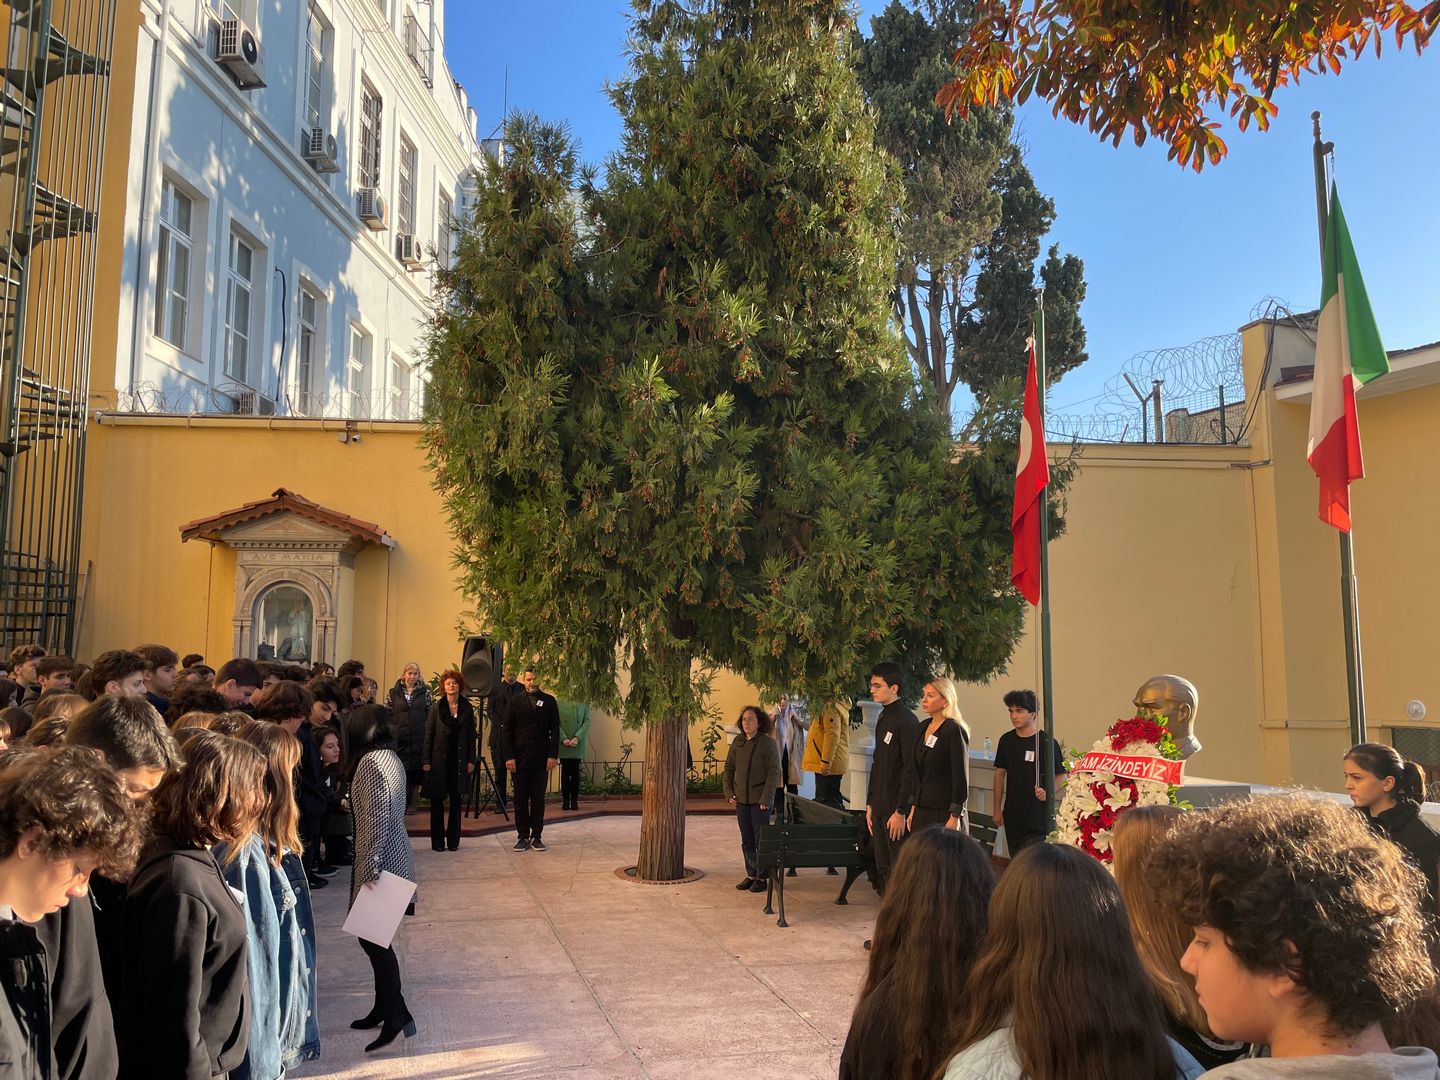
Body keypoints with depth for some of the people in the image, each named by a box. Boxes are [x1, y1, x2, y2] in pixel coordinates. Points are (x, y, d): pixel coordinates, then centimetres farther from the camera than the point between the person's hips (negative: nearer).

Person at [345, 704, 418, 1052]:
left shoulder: (371, 762, -18)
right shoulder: (391, 758, 11)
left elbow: (375, 819, -22)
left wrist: (370, 867, -22)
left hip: (379, 860, -10)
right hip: (393, 857, 10)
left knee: (371, 936, -3)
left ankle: (397, 1015, 1)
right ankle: (384, 1008, 25)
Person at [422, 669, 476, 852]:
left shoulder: (467, 708, 4)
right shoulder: (436, 707, -1)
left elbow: (471, 735, 7)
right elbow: (428, 734, -2)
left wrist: (471, 760, 1)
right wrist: (426, 760, -7)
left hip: (459, 761, 2)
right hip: (439, 760, -2)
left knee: (456, 801, 6)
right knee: (437, 801, 3)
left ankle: (453, 840, 14)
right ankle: (438, 841, 10)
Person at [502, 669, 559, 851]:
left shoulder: (549, 701, 7)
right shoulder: (515, 700, 5)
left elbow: (555, 730, 4)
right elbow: (507, 730, 2)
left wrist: (553, 755, -5)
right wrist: (509, 756, -6)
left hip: (541, 759, 0)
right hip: (520, 759, 0)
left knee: (538, 799, 4)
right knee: (521, 799, 3)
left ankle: (536, 836, 10)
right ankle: (523, 836, 10)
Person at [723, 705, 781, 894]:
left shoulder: (768, 743, -9)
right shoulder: (737, 742, 6)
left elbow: (774, 772, -11)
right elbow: (729, 768, 14)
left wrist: (766, 799, -16)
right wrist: (729, 792, 3)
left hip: (759, 800, -5)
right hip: (741, 800, 5)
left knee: (761, 839, 1)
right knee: (746, 841, 12)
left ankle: (762, 877, 11)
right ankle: (751, 874, 23)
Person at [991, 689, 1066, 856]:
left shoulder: (1046, 741, -9)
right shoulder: (1006, 740, 6)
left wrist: (1047, 792, -24)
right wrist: (997, 809, 12)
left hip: (1038, 816, -5)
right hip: (1012, 815, 5)